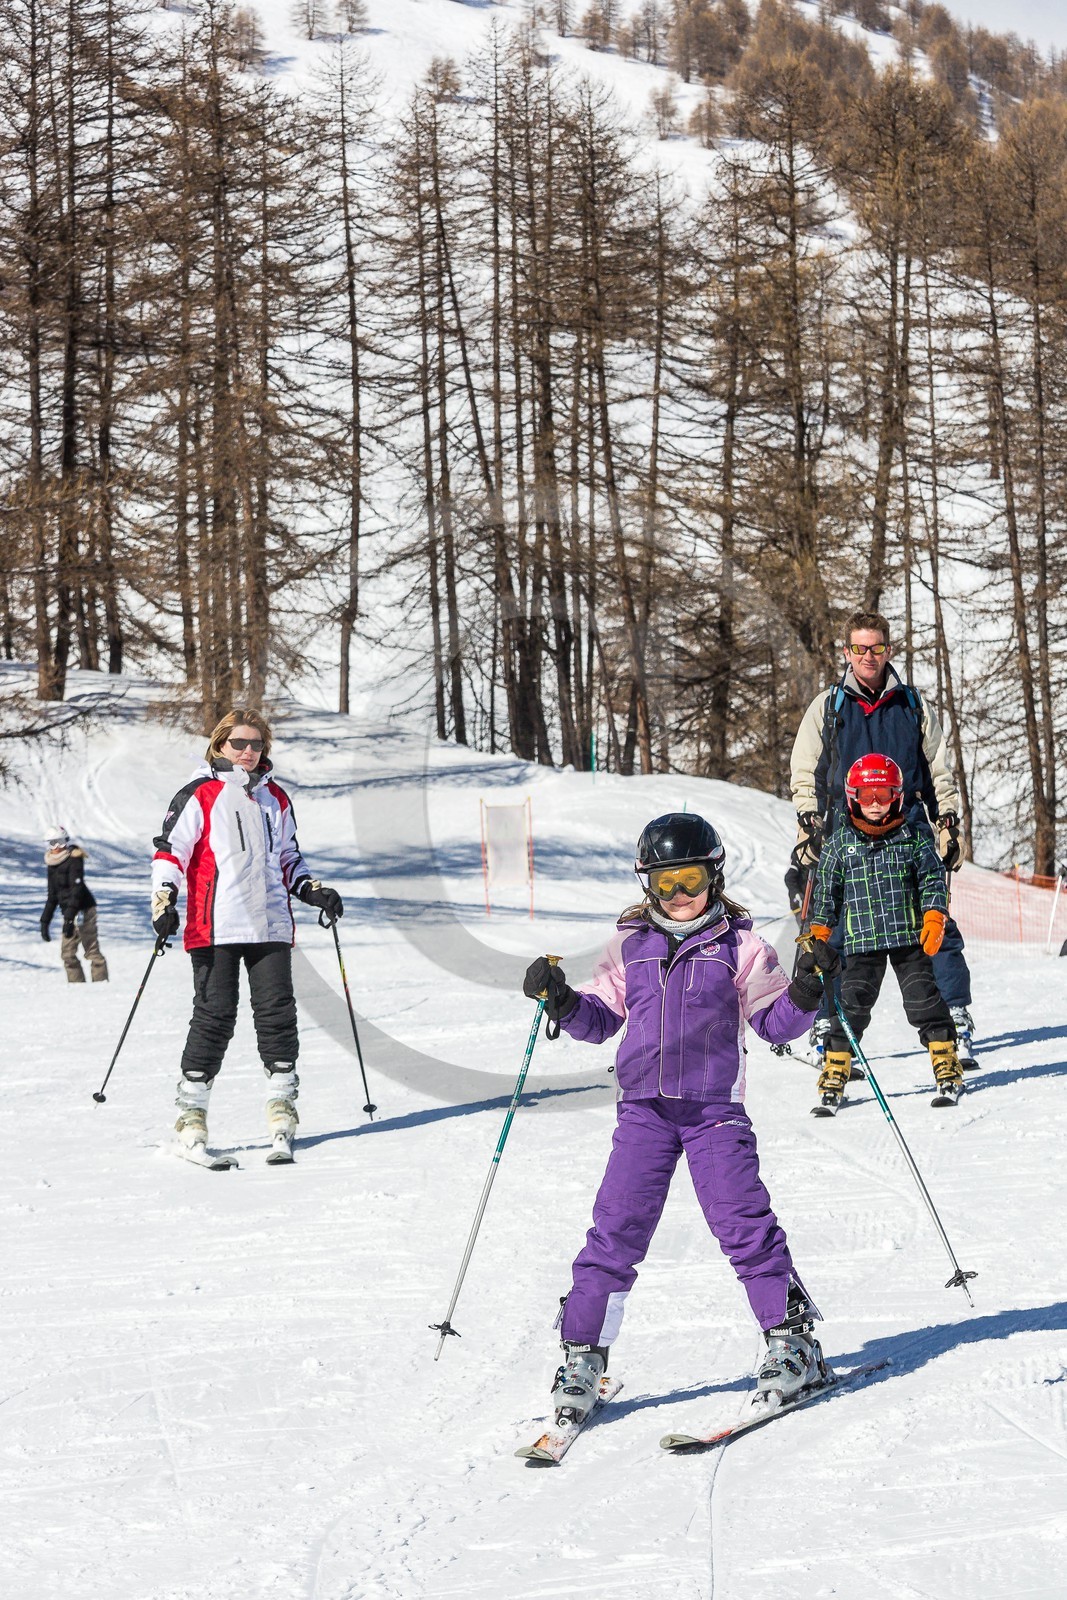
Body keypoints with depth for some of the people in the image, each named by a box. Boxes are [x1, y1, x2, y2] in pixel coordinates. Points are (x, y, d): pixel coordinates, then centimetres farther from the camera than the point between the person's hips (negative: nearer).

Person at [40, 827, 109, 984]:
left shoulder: (74, 859, -9)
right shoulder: (52, 865, 15)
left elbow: (77, 889, -18)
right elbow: (52, 896, 22)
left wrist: (70, 917, -25)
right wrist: (45, 921, 19)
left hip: (83, 909, -8)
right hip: (68, 913, 8)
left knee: (92, 949, -8)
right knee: (67, 953, 3)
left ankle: (101, 982, -7)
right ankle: (77, 983, 5)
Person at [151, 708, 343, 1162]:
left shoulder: (275, 798, 18)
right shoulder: (200, 795, 2)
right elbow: (169, 849, -1)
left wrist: (314, 891, 14)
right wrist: (164, 900, -13)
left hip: (270, 924, 4)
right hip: (215, 927, -4)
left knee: (277, 1012, -2)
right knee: (214, 1016, -5)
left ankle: (282, 1105, 5)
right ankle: (191, 1114, 3)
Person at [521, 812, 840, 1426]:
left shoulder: (739, 945, 4)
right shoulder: (630, 946, 12)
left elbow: (774, 1022, 4)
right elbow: (601, 1020, 15)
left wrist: (805, 992, -14)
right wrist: (563, 1001, -3)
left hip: (715, 1108, -2)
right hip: (644, 1108, 2)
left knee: (744, 1223, -10)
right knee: (615, 1232, -2)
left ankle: (792, 1339, 2)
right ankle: (583, 1354, 5)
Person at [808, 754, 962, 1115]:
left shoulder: (913, 837, 3)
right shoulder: (840, 842, 5)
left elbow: (933, 880, 4)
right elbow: (826, 889, 10)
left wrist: (934, 918, -9)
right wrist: (819, 932, 6)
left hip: (909, 936, 0)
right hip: (862, 941, 0)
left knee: (923, 1000, -1)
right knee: (851, 1004, -3)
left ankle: (947, 1069, 9)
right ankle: (834, 1077, 4)